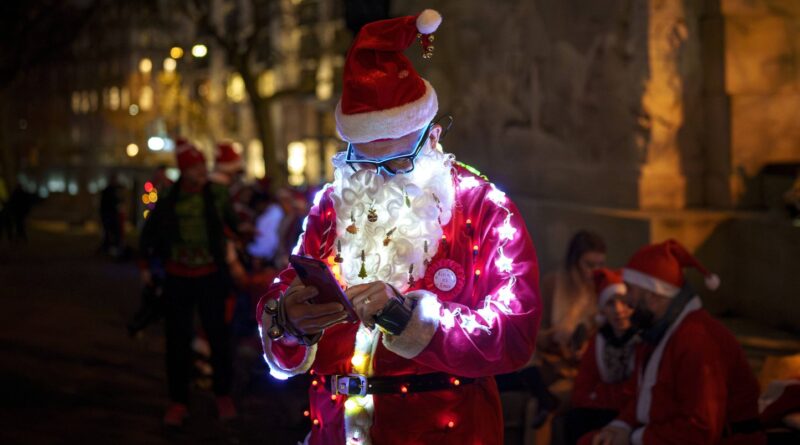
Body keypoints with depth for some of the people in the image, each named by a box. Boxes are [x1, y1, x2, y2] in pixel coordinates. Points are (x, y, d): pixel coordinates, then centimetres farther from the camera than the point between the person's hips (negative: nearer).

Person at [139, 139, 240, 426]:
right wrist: (146, 265, 8)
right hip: (177, 278, 1)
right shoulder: (168, 199, -4)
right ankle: (178, 401, 13)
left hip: (211, 276, -1)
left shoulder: (217, 195, -6)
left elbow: (234, 225, 4)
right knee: (177, 340, 4)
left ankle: (223, 395, 20)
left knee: (217, 334, 4)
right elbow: (149, 232, 8)